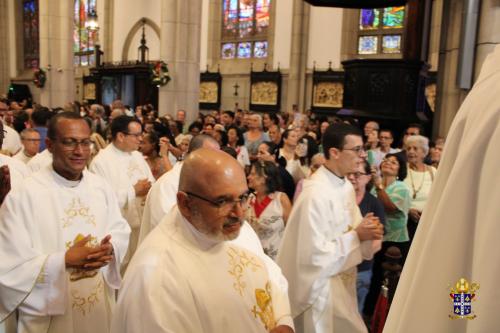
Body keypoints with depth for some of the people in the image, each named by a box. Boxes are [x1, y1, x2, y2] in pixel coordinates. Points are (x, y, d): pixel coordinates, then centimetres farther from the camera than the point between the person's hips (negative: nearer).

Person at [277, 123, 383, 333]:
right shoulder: (315, 194, -25)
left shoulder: (346, 186, 3)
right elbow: (315, 254, -26)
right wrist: (357, 236, -21)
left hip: (343, 282, 9)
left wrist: (367, 234, -9)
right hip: (321, 288, -9)